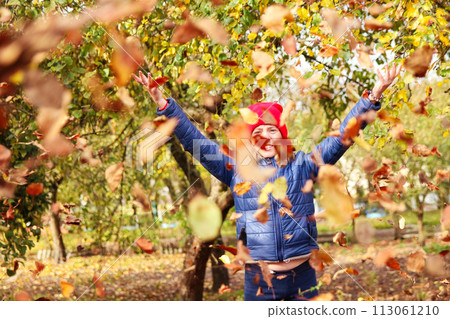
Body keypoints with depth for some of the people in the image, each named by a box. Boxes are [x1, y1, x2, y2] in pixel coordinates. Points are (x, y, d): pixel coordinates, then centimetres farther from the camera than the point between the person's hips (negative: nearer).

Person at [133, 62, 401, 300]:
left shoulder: (302, 165, 7)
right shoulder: (237, 170, 8)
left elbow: (343, 136, 3)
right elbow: (194, 142, 6)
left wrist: (373, 97, -5)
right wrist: (164, 104, 0)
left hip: (302, 274, 0)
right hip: (258, 277, 0)